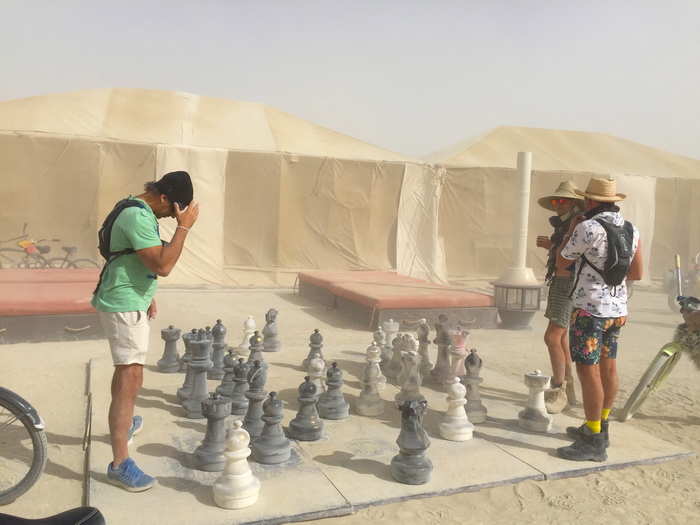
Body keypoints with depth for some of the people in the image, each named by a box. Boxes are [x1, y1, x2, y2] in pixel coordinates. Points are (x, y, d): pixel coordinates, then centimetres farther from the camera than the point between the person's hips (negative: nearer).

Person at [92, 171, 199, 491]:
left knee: (126, 370, 26)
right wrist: (183, 227, -25)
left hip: (132, 302, 11)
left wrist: (148, 296, 19)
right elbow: (163, 266, -29)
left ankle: (123, 424, 46)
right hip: (124, 306, -11)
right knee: (130, 379, -11)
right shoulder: (138, 218, -23)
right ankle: (120, 464, -8)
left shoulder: (141, 212, 10)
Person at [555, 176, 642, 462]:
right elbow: (636, 274, 13)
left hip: (590, 309, -8)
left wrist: (570, 230, 6)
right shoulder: (632, 230, 7)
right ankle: (599, 427, 30)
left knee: (588, 370, -4)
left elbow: (561, 263, -4)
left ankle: (594, 442, 0)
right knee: (608, 366, 16)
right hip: (618, 308, 8)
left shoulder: (588, 227, -16)